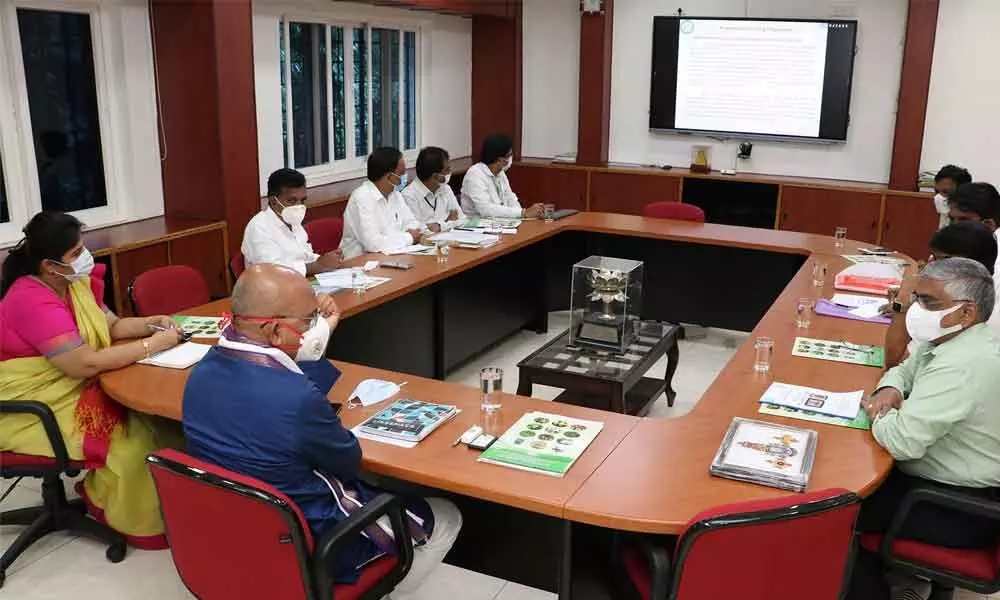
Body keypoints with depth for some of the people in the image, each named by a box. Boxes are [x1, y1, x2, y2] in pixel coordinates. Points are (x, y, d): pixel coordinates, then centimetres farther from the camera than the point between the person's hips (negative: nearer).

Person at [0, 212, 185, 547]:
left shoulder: (75, 281, 2)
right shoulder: (32, 302, -26)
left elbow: (111, 327, 12)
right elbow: (85, 363, -33)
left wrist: (149, 324, -7)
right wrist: (153, 345, -26)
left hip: (74, 390, 8)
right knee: (132, 439, -20)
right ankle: (137, 519, 2)